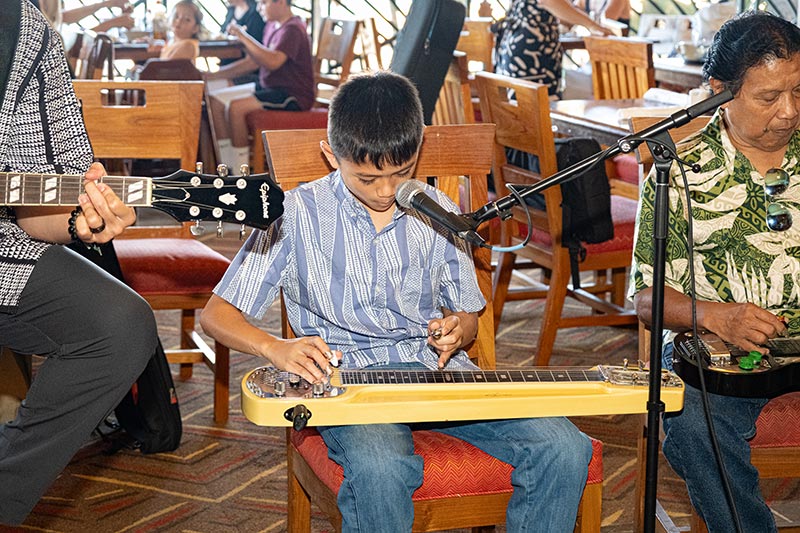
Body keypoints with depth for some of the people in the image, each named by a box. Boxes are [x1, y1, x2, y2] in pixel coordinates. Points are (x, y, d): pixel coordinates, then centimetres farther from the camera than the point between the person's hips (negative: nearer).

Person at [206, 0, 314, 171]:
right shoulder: (272, 26, 14)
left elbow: (273, 61, -32)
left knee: (236, 107, -27)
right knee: (215, 101, 0)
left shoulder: (293, 30, -15)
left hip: (293, 96, -10)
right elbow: (253, 61, 20)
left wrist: (243, 36, -24)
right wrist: (213, 75, 13)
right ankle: (227, 168, -1)